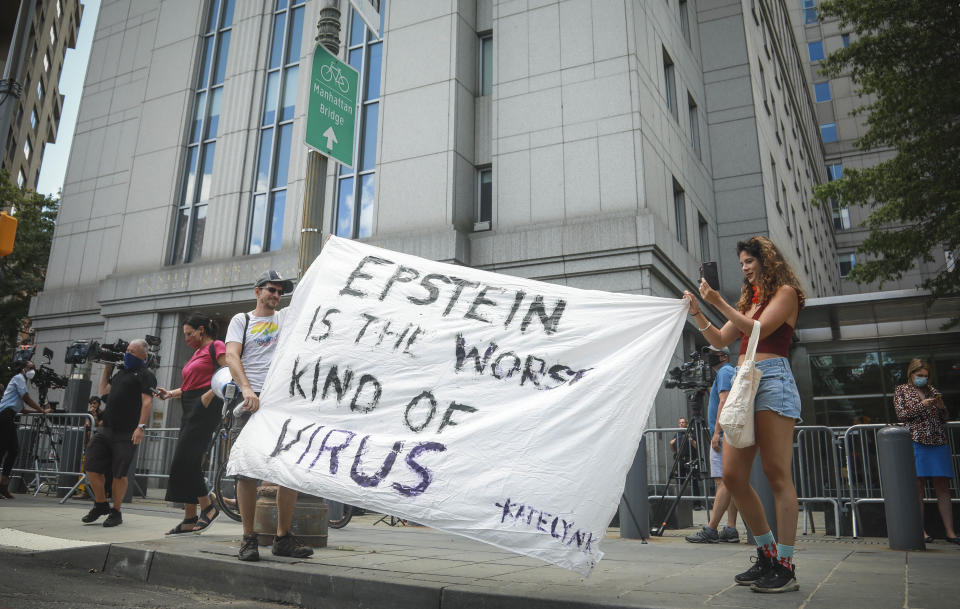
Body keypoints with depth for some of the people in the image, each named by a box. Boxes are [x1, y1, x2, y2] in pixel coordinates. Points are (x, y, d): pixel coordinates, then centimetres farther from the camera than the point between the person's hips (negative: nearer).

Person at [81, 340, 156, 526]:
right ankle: (101, 504, 25)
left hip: (126, 434, -7)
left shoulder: (145, 375, -4)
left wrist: (141, 427, -23)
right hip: (105, 429, 7)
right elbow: (104, 390, 29)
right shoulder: (121, 372, 22)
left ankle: (116, 512, 14)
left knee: (119, 474, -2)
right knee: (92, 467, 5)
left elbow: (147, 402, -14)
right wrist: (107, 368, 26)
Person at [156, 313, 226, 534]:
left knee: (185, 461, -13)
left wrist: (210, 394, -20)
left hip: (205, 408, -9)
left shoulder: (215, 346, -3)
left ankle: (208, 507, -1)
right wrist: (171, 393, 12)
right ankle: (189, 519, 10)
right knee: (186, 462, 6)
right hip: (191, 409, 9)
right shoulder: (198, 352, 24)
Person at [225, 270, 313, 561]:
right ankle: (248, 538, 8)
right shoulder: (241, 320, 12)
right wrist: (246, 388, -17)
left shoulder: (286, 317, 20)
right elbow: (232, 355, -2)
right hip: (253, 401, -2)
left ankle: (283, 538, 9)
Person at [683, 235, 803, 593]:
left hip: (772, 379, -7)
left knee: (777, 474, -8)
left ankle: (785, 567, -2)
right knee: (732, 475, 1)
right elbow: (720, 341, 21)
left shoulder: (785, 292, 6)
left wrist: (719, 303, -10)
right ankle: (767, 556, 14)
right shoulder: (749, 299, 25)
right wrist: (696, 312, 8)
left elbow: (759, 329, -9)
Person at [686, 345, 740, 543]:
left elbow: (724, 402, -16)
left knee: (723, 482, -13)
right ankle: (730, 529, 3)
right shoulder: (731, 372, 25)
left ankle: (711, 530, -16)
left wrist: (717, 432, -20)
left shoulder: (724, 372, -5)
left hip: (724, 434, -10)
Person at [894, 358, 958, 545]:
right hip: (916, 442, -4)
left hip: (938, 442, 4)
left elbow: (944, 419, 18)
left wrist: (941, 406, -2)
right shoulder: (901, 391, 9)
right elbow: (901, 415, -1)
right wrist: (922, 405, -11)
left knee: (943, 488, 1)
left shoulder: (932, 390, 19)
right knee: (917, 487, -4)